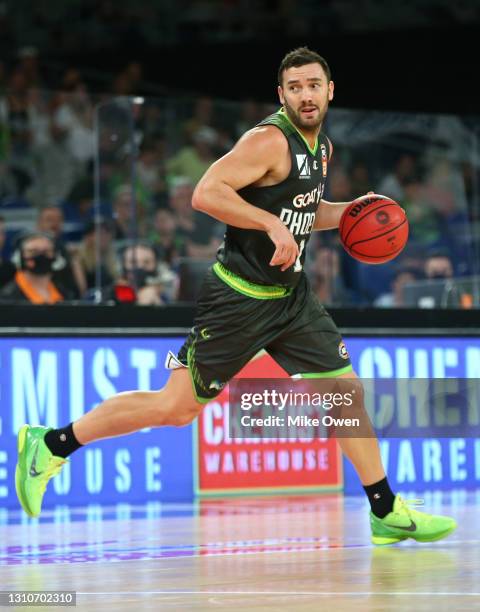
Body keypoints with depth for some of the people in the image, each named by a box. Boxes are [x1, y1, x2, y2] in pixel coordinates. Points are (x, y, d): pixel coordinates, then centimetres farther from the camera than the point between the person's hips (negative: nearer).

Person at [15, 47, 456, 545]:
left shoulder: (321, 147, 12)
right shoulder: (270, 141, -16)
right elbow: (206, 192, -27)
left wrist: (347, 212, 12)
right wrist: (273, 223, -28)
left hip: (291, 295, 8)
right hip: (239, 296, -8)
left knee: (348, 391, 6)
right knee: (176, 406, -6)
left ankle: (387, 514, 15)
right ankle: (50, 444, 5)